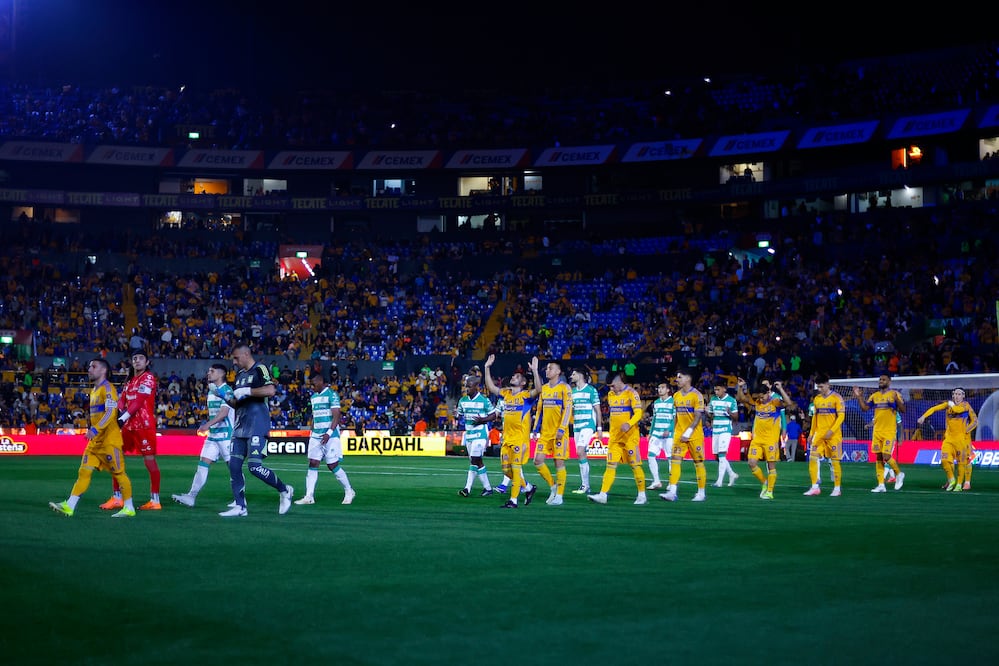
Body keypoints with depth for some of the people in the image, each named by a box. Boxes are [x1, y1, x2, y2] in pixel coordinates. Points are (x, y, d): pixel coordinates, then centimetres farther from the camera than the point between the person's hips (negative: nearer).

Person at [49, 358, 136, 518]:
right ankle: (69, 506, -4)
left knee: (118, 473, -2)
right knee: (84, 471, 1)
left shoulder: (107, 388, -10)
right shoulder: (94, 391, 18)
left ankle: (129, 508, 6)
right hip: (96, 440, 9)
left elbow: (111, 412, -22)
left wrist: (95, 429, -31)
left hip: (109, 439, -9)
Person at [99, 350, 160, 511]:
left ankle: (155, 501, -3)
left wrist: (124, 417, -21)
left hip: (144, 425, -9)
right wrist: (120, 410, -10)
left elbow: (138, 401, -16)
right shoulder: (130, 380, 19)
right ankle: (117, 498, 16)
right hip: (128, 425, 9)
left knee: (149, 460, -6)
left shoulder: (148, 378, -7)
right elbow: (123, 398, 12)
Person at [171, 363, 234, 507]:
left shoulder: (227, 391, -11)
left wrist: (208, 424, -32)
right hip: (213, 435, 8)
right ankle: (191, 496, -3)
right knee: (203, 463, 0)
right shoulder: (211, 391, 16)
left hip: (226, 434, -8)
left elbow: (224, 412, -23)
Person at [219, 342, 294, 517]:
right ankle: (240, 506, 8)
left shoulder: (260, 370, -6)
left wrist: (246, 391, -18)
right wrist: (227, 398, 5)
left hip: (257, 426, -9)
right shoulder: (239, 375, 20)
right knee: (234, 465, 2)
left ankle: (284, 490, 4)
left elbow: (270, 390, -22)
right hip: (241, 427, 9)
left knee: (254, 466, -15)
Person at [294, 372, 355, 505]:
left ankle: (349, 491, 13)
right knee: (313, 464, -2)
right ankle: (309, 497, -3)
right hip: (316, 435, 7)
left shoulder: (332, 394, -7)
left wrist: (329, 433, -21)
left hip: (330, 435, -7)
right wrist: (312, 433, 16)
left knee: (333, 465, -4)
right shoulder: (313, 397, 16)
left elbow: (336, 416, -13)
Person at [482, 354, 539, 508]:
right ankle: (528, 488, 26)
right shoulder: (506, 394, 14)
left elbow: (538, 390, -23)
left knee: (515, 467, -7)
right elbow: (491, 387, 15)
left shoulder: (526, 395, -5)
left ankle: (514, 500, -3)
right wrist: (487, 368, 9)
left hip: (520, 438, -7)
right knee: (506, 468, 8)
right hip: (507, 437, 7)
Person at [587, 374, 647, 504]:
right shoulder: (610, 394, 13)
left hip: (630, 436, -6)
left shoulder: (631, 393, -8)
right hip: (614, 436, 6)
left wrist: (629, 424, -31)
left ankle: (642, 495, 10)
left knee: (635, 465, -1)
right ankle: (603, 495, -7)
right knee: (611, 465, -1)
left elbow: (638, 413, -15)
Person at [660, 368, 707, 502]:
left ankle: (701, 493, 11)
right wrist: (674, 431, 13)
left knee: (698, 463, 2)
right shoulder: (676, 395, 10)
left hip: (694, 435, -6)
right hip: (679, 434, 6)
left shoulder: (696, 395, -10)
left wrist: (688, 432, -21)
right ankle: (672, 492, -10)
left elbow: (698, 416, -15)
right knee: (675, 460, -6)